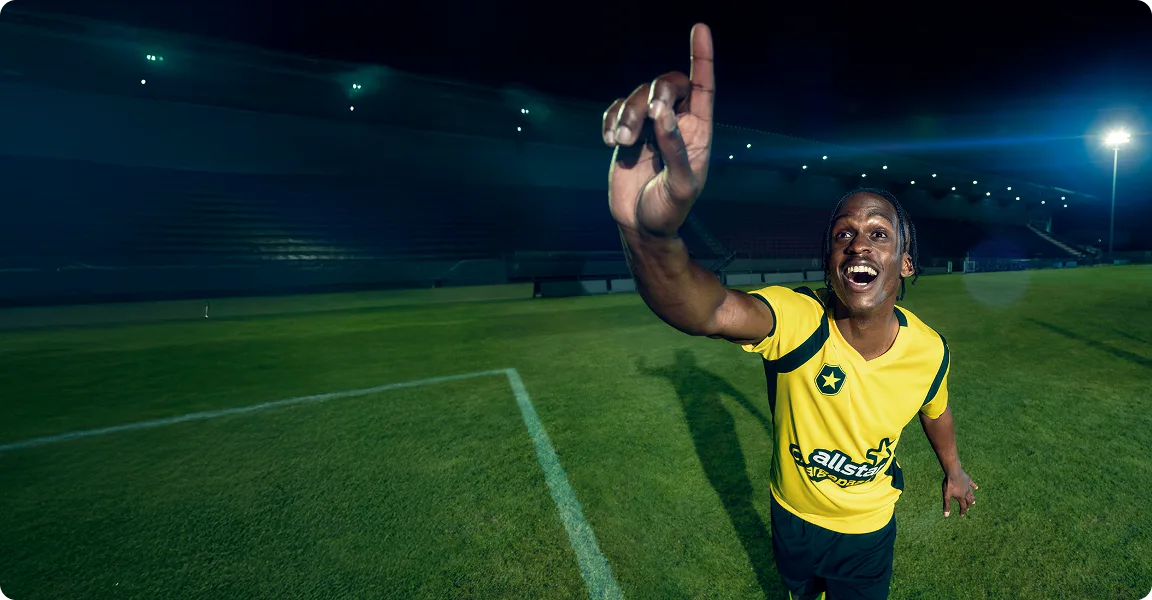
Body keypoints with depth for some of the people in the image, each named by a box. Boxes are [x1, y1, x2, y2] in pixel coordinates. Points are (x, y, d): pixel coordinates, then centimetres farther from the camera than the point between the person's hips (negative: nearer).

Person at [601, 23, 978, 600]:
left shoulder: (929, 350, -21)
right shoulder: (798, 318, -34)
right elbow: (708, 309, -58)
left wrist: (953, 470, 22)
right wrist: (650, 229, -78)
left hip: (868, 530, 0)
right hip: (793, 515, 0)